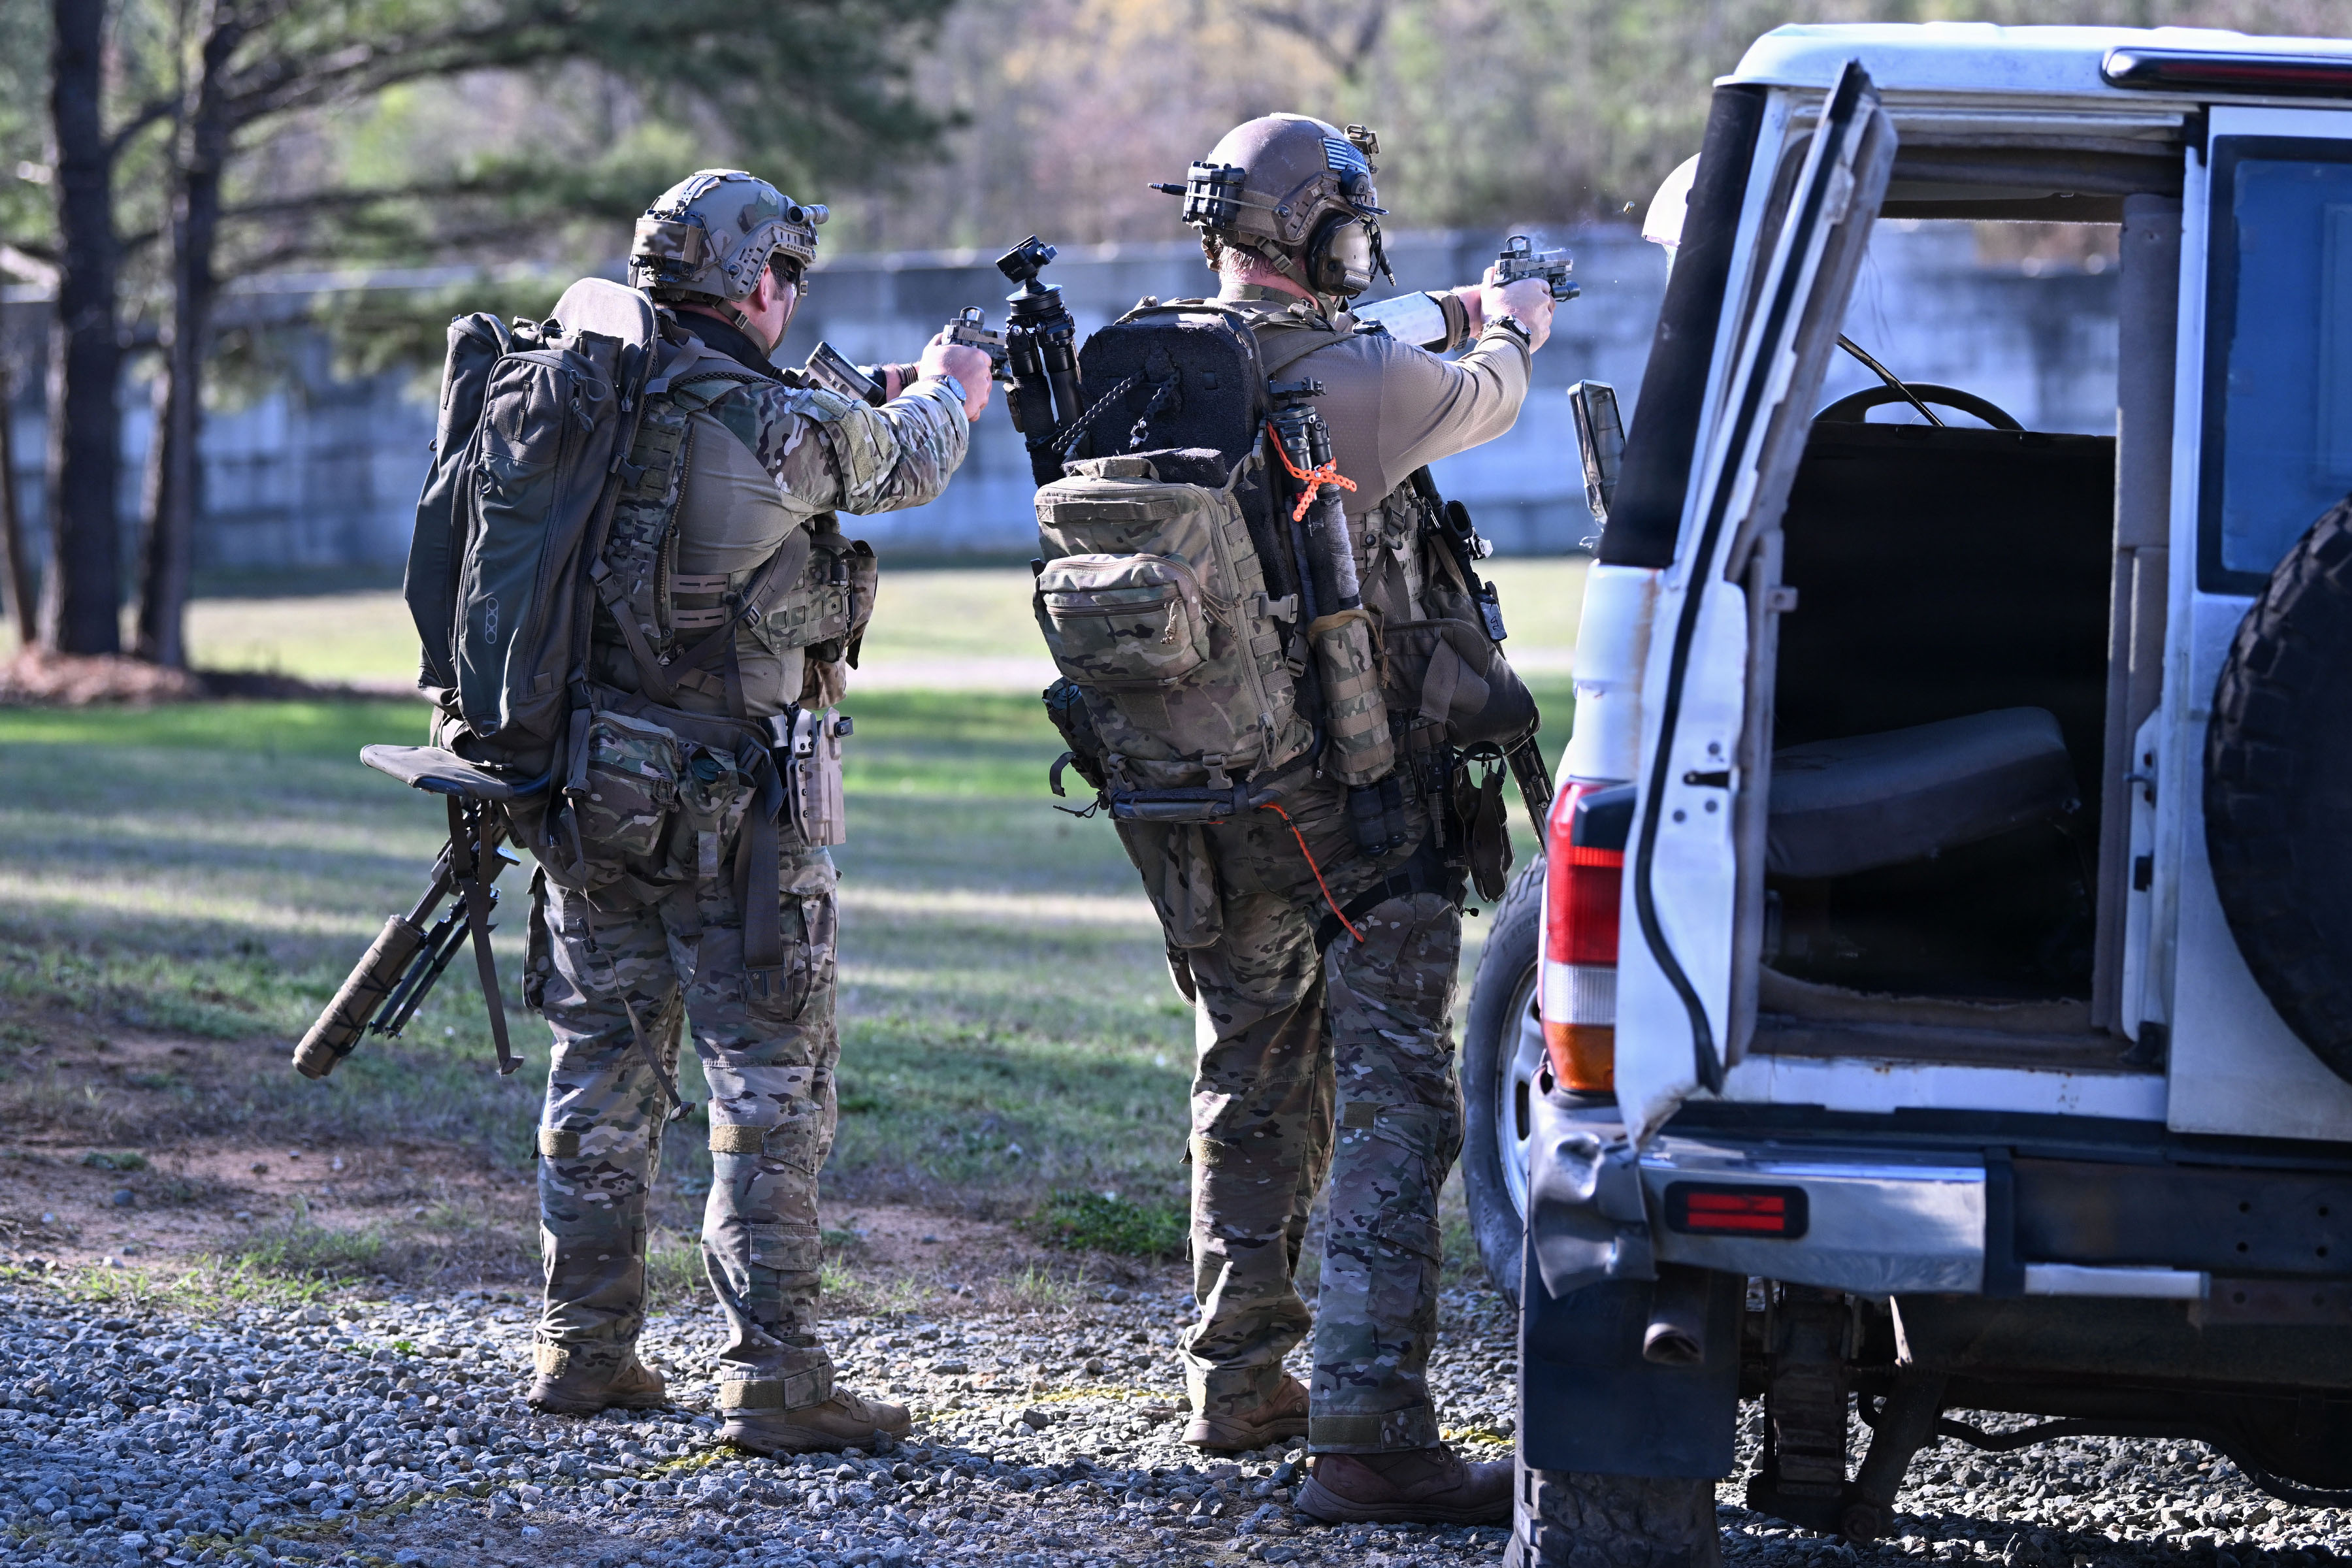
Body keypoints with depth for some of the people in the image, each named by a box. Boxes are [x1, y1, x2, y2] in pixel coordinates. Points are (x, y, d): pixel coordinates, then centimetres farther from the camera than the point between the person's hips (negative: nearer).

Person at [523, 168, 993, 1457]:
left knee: (603, 1069, 15)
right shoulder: (785, 429, -15)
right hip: (729, 801, -6)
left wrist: (874, 395, 31)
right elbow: (908, 462, 5)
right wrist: (943, 389, 28)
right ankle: (772, 1377, -3)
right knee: (773, 1084, -1)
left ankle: (584, 1350, 21)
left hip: (587, 782, 6)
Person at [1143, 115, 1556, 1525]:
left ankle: (1239, 1384, 30)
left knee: (1252, 1095, 20)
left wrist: (1447, 331, 35)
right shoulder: (1362, 380, -16)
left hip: (1214, 805, 7)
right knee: (1392, 1106, -6)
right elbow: (1485, 402, 5)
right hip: (1358, 803, -7)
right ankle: (1371, 1433, -14)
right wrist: (1511, 331, 29)